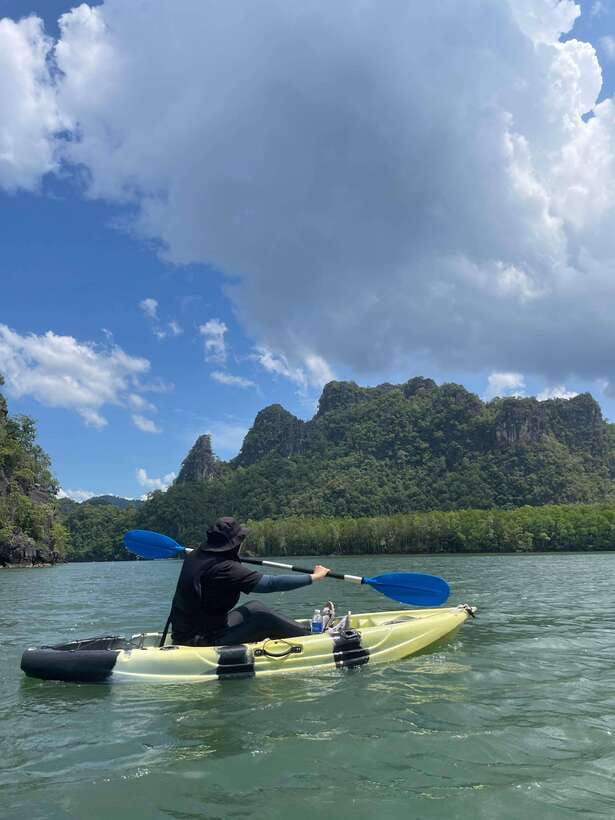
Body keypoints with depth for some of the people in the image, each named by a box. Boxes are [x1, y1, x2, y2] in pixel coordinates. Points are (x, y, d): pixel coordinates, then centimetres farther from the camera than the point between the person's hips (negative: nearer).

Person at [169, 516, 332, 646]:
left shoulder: (195, 557, 1)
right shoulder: (223, 568, -25)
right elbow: (271, 583, -25)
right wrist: (313, 577, -17)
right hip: (204, 642, -9)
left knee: (254, 607, 12)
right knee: (265, 620, -11)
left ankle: (303, 631, 18)